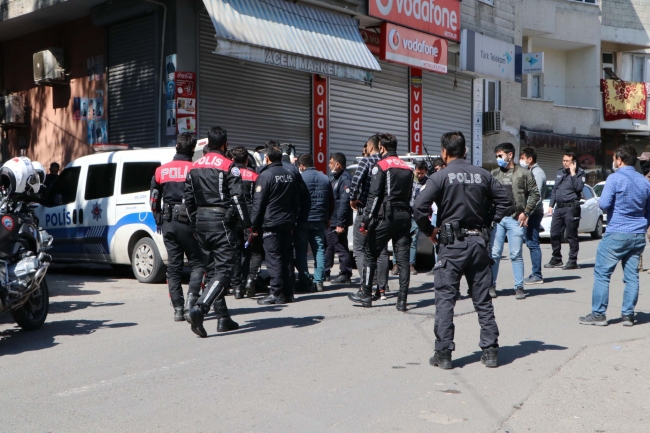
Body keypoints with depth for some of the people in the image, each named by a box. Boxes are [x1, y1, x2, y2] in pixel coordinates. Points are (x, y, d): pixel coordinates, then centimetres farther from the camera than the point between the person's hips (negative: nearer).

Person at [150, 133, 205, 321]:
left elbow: (153, 200, 10)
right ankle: (191, 300, -11)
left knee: (173, 266, 8)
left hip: (168, 223, 4)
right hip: (188, 221, -4)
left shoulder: (161, 171, 7)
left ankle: (178, 309, 8)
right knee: (197, 263, 6)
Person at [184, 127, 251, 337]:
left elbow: (189, 199, 14)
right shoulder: (229, 167, -8)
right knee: (224, 269, -7)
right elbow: (238, 198, -14)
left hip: (202, 223, 7)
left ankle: (223, 318, 15)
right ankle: (199, 308, -25)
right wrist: (247, 225, -9)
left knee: (212, 270, 12)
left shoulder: (194, 167, 12)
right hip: (221, 223, -7)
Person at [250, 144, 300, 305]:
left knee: (274, 258, -5)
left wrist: (254, 225, -6)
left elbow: (258, 203, -11)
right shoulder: (290, 175, 12)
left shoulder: (265, 175, -10)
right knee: (287, 257, 9)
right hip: (287, 223, 7)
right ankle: (288, 292, 13)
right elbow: (296, 202, 17)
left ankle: (277, 294, -6)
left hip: (271, 223, -7)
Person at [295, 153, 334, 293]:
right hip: (319, 221, 4)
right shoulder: (325, 178, 8)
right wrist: (328, 218, 21)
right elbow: (331, 201, 12)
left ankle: (304, 282, 2)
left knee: (301, 251, 3)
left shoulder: (299, 178, -9)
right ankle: (319, 281, 5)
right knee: (319, 250, 9)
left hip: (303, 220, -4)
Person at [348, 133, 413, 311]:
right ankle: (402, 300, 3)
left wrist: (365, 221, -11)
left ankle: (365, 294, 11)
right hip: (404, 216, 6)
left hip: (386, 216, -6)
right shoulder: (407, 168, 15)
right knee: (403, 258, 4)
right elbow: (409, 195, 16)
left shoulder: (380, 166, -6)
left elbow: (374, 196, -12)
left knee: (370, 254, 6)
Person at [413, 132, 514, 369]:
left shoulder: (440, 177, -8)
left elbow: (419, 208, -17)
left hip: (452, 244, -4)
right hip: (478, 242, 4)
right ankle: (490, 351, 13)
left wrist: (429, 231, -3)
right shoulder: (482, 175, 5)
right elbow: (506, 202, 6)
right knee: (483, 300, 11)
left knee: (445, 300, 2)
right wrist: (488, 224, 12)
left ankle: (443, 354, 2)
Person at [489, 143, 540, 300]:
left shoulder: (524, 173, 4)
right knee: (494, 254, 3)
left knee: (516, 255, 1)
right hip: (497, 218, 2)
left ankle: (519, 287, 9)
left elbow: (534, 194, 4)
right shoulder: (494, 174, 12)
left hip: (516, 219, -2)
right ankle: (491, 285, 11)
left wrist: (526, 212, -5)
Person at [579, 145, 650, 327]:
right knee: (632, 276, 8)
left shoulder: (615, 178, -10)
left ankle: (598, 314, 0)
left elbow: (604, 204, -17)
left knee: (602, 273, 0)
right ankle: (628, 315, 10)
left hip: (616, 234, -6)